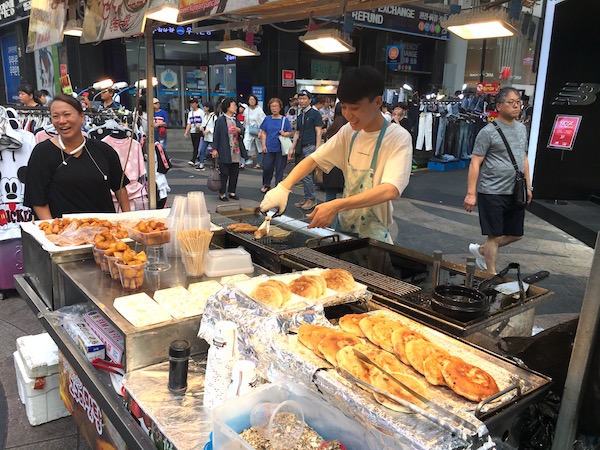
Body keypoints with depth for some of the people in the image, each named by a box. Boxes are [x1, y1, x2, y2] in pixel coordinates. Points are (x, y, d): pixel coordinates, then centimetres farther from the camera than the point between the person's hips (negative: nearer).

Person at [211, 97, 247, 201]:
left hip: (236, 152, 6)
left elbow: (243, 130, 4)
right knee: (224, 174, 0)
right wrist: (214, 149, -12)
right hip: (225, 153, -6)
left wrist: (239, 130, -19)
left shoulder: (236, 120, 13)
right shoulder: (220, 120, -7)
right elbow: (216, 135, -9)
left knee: (234, 173, 12)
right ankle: (222, 193, 10)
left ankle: (232, 192, 24)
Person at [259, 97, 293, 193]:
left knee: (279, 169, 4)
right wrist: (263, 145, -1)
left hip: (281, 149, -1)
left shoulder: (285, 119, 1)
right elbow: (263, 133, 7)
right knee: (266, 167, 1)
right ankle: (266, 184, 25)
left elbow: (290, 132, 4)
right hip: (269, 148, 1)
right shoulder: (267, 119, 5)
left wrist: (285, 134, -17)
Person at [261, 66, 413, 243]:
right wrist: (283, 187, -14)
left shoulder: (399, 138, -14)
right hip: (344, 231, 4)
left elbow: (390, 190, -27)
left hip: (374, 239, -4)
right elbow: (314, 159, 4)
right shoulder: (349, 132, 4)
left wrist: (336, 206, -35)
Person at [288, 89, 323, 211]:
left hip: (310, 147, -7)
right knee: (303, 175, 7)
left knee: (307, 174, -12)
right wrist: (292, 149, 17)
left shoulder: (315, 113, -3)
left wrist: (317, 149, -15)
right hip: (301, 148, 7)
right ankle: (306, 198, 14)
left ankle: (312, 199, -2)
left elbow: (318, 132, -8)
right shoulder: (299, 115, 17)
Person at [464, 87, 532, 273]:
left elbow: (524, 159, 20)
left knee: (515, 234, 13)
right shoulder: (488, 132, -11)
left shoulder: (521, 128, 11)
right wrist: (471, 193, -17)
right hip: (492, 193, -7)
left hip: (515, 193, 7)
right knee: (494, 236, 1)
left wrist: (527, 186, 18)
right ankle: (492, 275, 16)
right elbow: (475, 163, -12)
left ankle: (480, 250, 33)